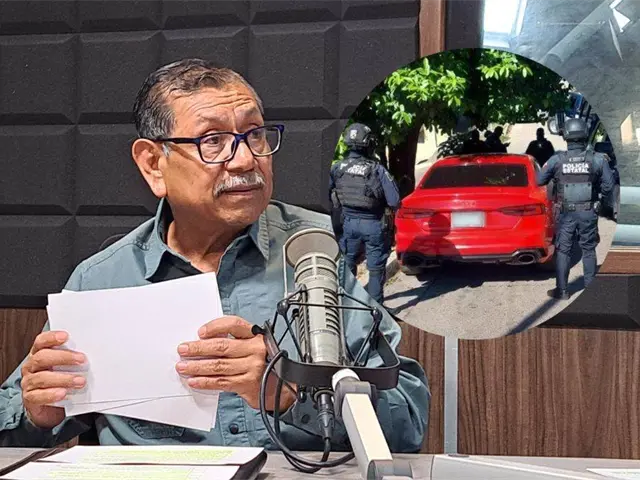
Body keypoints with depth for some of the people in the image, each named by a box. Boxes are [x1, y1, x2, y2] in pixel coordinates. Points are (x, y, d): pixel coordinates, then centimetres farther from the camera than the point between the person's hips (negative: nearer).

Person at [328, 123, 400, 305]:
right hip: (373, 225, -3)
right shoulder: (377, 170, -15)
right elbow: (394, 201, -16)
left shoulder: (337, 168, -7)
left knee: (347, 263, 20)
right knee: (376, 268, 10)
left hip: (349, 223, 3)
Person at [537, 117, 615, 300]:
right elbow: (608, 186, -5)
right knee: (589, 250, 13)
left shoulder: (557, 160, -9)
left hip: (566, 213, 0)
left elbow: (540, 180, -1)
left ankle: (562, 290, 11)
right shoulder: (598, 159, -9)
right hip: (589, 212, 1)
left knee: (563, 250, 9)